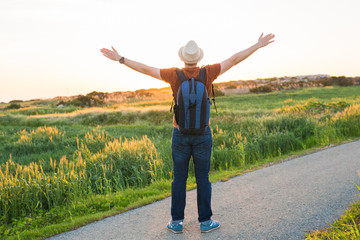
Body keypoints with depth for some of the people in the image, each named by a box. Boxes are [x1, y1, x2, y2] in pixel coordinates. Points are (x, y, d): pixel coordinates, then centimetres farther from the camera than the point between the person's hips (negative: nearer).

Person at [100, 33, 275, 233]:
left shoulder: (175, 75, -9)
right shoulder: (207, 73, -8)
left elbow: (145, 69, -8)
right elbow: (234, 60, -4)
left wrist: (119, 58, 0)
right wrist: (258, 45, 3)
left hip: (180, 135, 0)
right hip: (203, 135, 0)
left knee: (179, 179, 9)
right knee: (203, 179, 9)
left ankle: (177, 222, 16)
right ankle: (205, 221, 17)